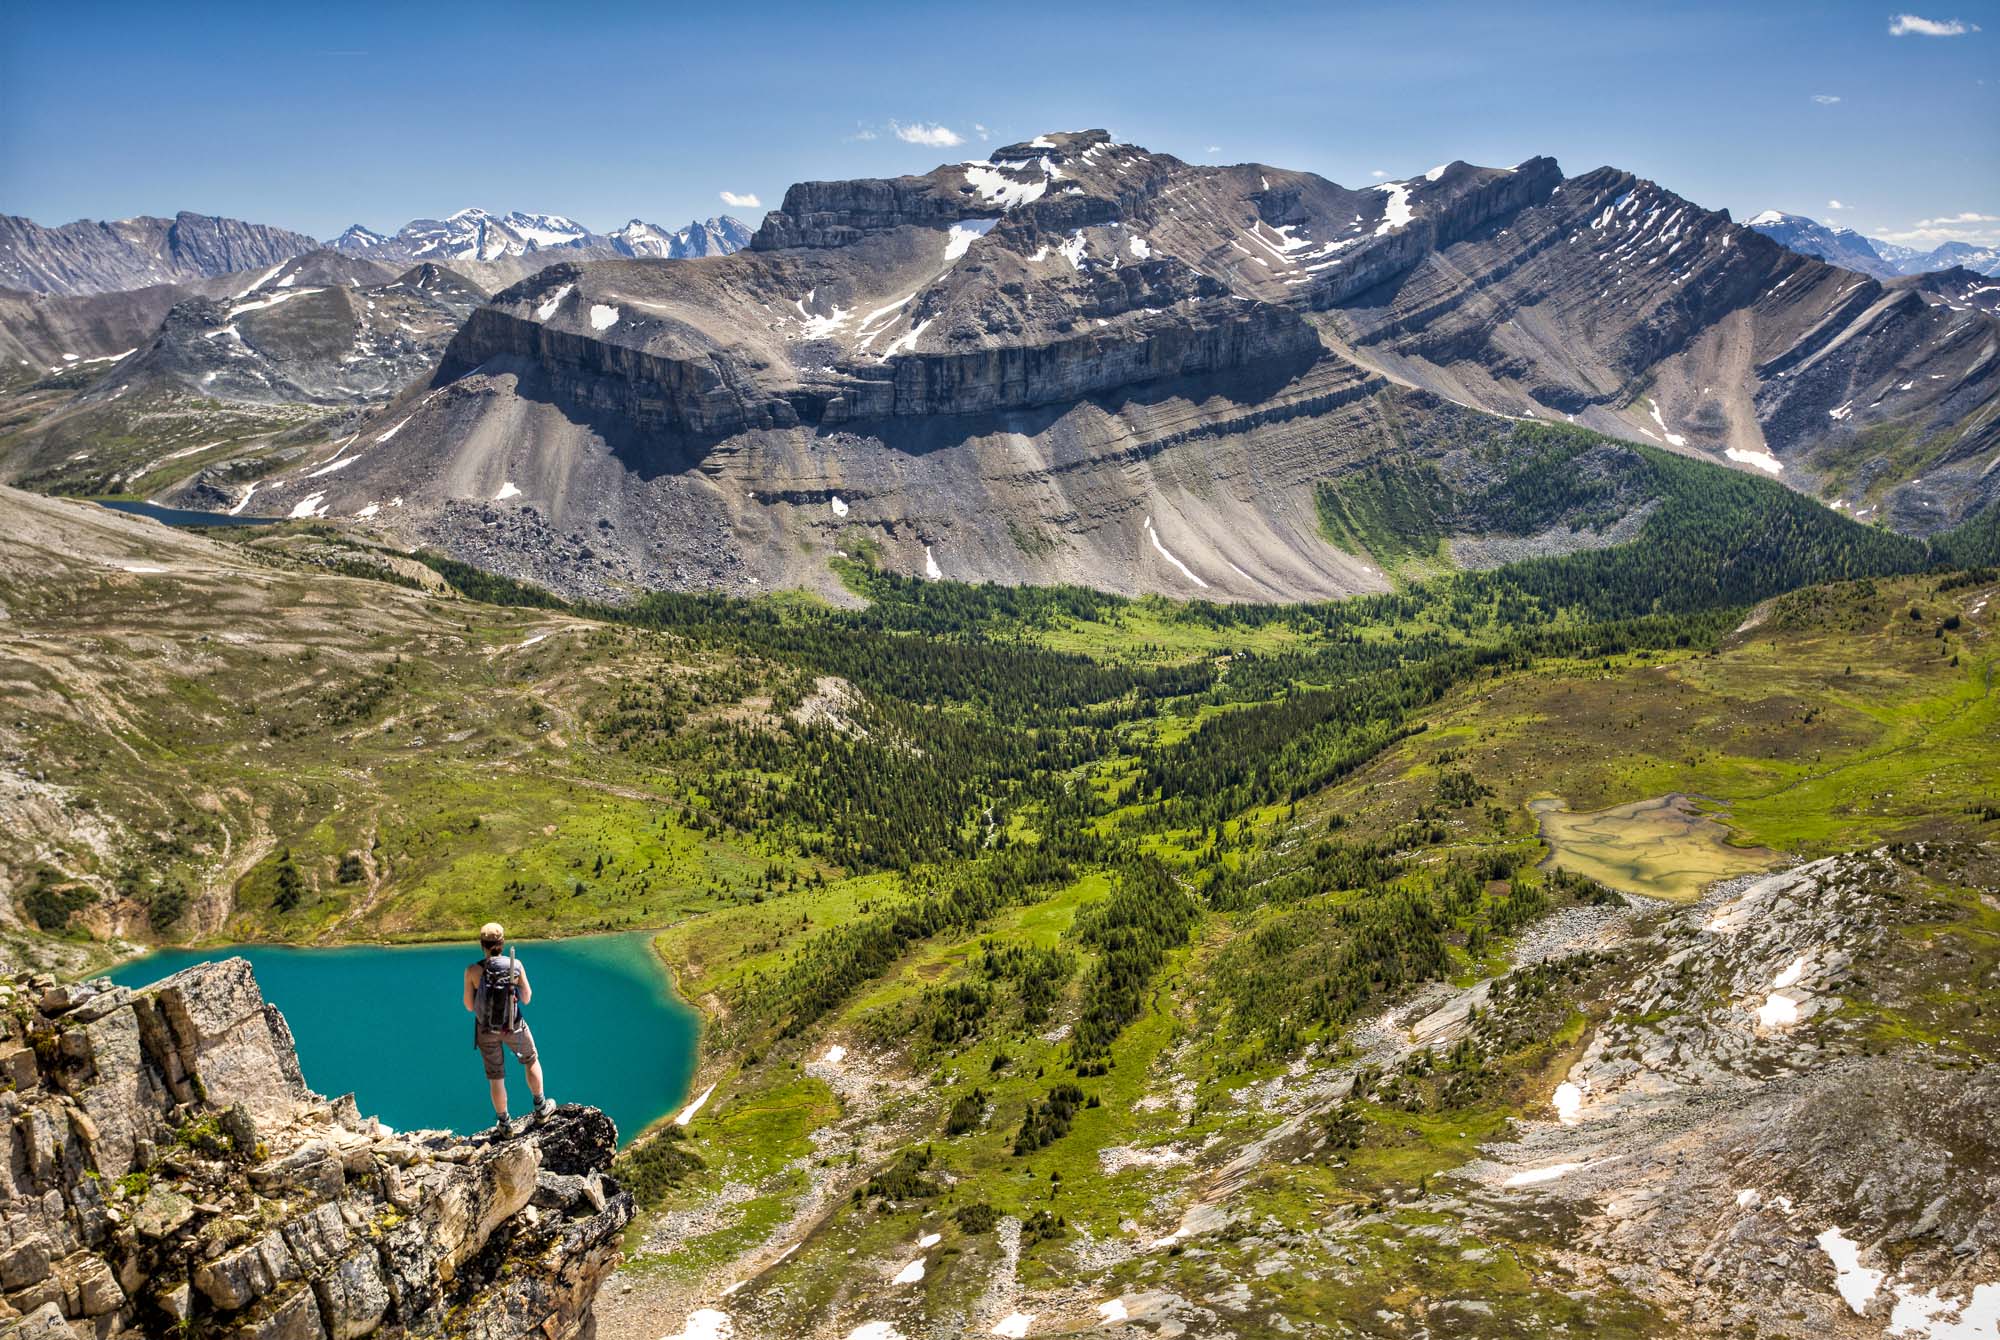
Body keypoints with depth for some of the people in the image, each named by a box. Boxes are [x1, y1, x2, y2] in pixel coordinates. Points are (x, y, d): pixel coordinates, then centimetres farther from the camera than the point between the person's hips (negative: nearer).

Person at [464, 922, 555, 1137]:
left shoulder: (473, 970, -17)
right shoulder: (515, 965, -15)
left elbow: (469, 1006, -8)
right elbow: (527, 998, -5)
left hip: (486, 1029, 0)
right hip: (513, 1027, 0)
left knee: (496, 1076, 16)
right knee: (531, 1059, 27)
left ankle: (504, 1124, 29)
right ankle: (540, 1107, 37)